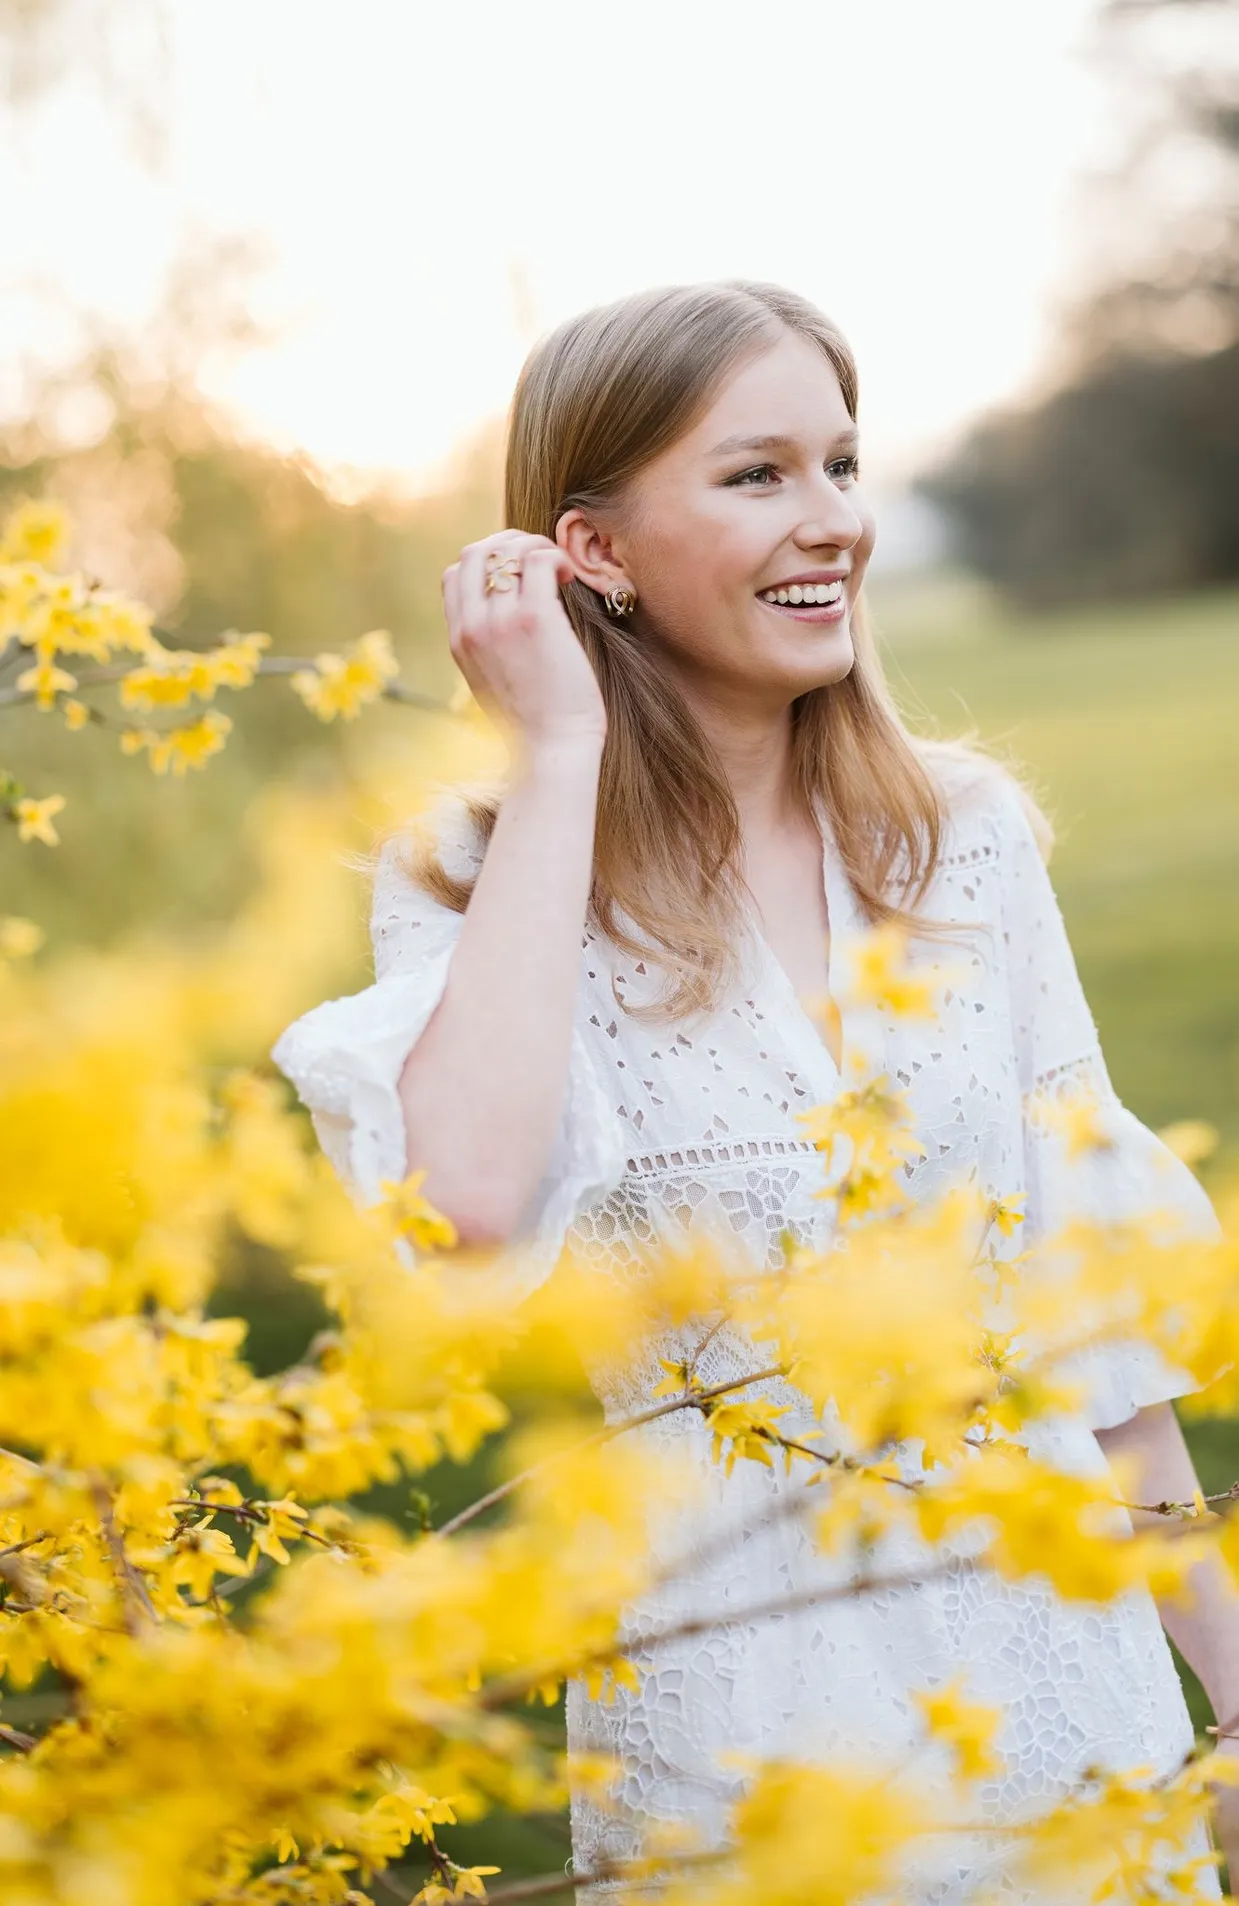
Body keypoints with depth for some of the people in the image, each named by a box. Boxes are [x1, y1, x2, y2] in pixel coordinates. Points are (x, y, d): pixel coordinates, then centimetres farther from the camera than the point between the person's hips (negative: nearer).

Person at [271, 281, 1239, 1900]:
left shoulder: (970, 833, 2)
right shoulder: (483, 885, -7)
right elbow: (471, 1197, -29)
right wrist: (558, 757, -19)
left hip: (1064, 1674, 3)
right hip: (735, 1739, -3)